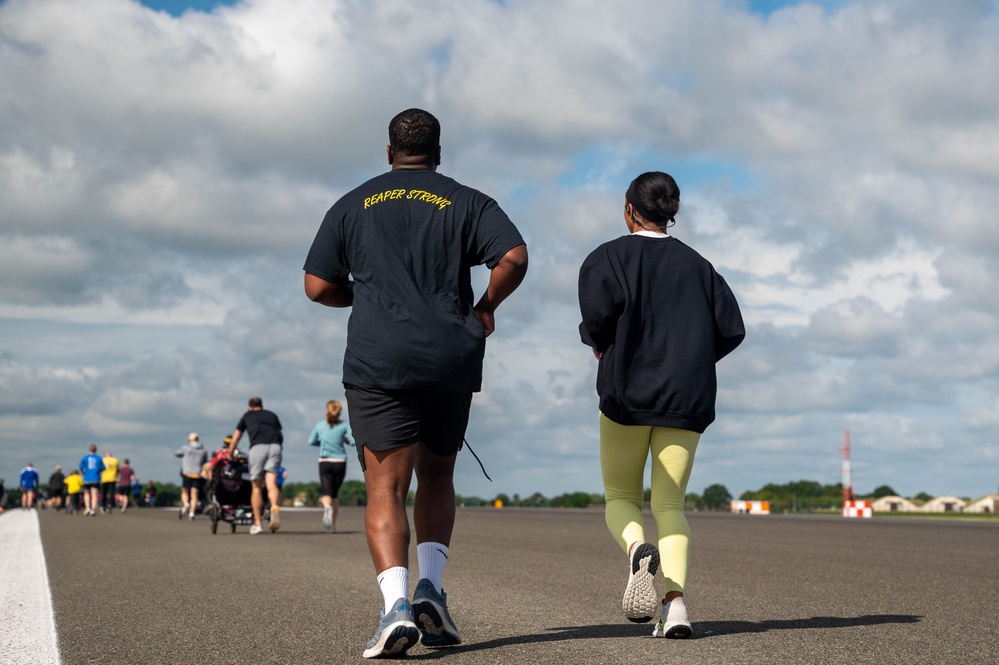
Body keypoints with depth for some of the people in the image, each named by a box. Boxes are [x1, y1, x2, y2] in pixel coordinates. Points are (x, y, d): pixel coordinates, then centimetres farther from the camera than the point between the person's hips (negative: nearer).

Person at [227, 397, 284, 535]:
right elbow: (280, 435, 31)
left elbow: (235, 439, 31)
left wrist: (230, 456, 43)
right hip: (275, 446, 1)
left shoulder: (247, 416, 27)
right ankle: (275, 507, -39)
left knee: (257, 487, 6)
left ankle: (257, 523, 8)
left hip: (258, 447, -1)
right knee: (271, 483, -8)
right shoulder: (272, 415, 31)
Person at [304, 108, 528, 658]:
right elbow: (514, 257, -8)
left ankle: (395, 603, -23)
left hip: (377, 364, -1)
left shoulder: (352, 206, 10)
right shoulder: (468, 203, 8)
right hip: (450, 361, 1)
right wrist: (485, 306, 9)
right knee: (436, 476, 19)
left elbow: (318, 287, 7)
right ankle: (430, 586, 1)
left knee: (385, 488, -3)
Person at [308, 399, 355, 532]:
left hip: (324, 462, -1)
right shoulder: (344, 425, -1)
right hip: (340, 462, 1)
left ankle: (327, 507, -39)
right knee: (335, 494, 14)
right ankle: (333, 524, 12)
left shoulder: (320, 425, 4)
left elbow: (311, 441, 12)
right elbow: (353, 441, -7)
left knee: (327, 493, -5)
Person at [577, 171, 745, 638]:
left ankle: (638, 549, -24)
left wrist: (598, 343, 5)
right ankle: (676, 604, -15)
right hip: (687, 399, 3)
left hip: (628, 390, -3)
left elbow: (600, 308, -16)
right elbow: (731, 329, 7)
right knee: (669, 504, 5)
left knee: (621, 499, 10)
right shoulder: (697, 265, 15)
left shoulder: (608, 257, 4)